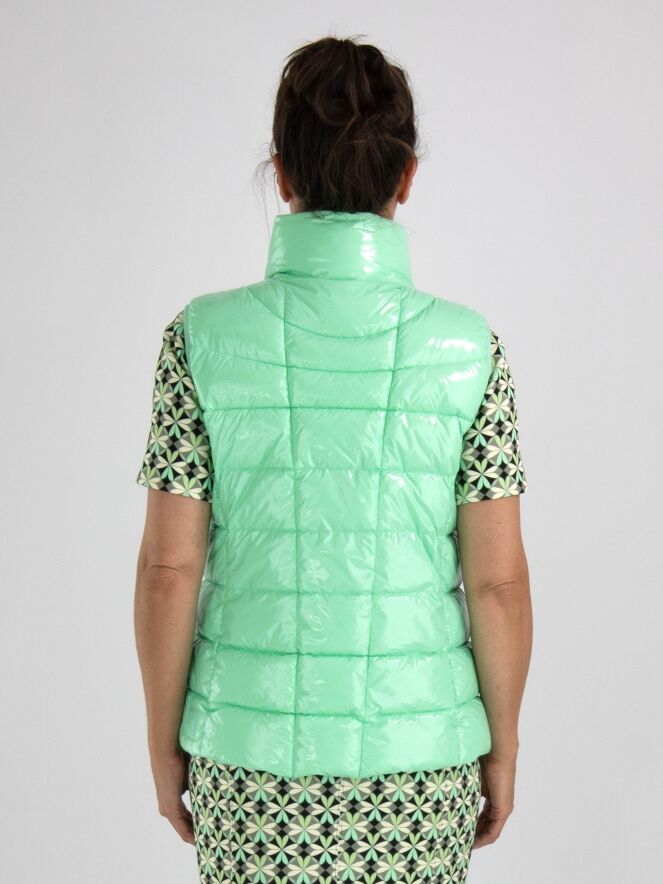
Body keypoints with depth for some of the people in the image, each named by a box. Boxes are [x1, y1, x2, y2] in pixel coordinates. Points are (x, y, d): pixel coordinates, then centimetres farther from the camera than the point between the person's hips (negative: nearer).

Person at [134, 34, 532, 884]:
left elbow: (169, 568, -7)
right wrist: (502, 747, 7)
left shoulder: (202, 337, -9)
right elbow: (498, 579, -7)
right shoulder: (467, 347, -9)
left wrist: (164, 740, 6)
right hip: (418, 751, 0)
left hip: (252, 748, 0)